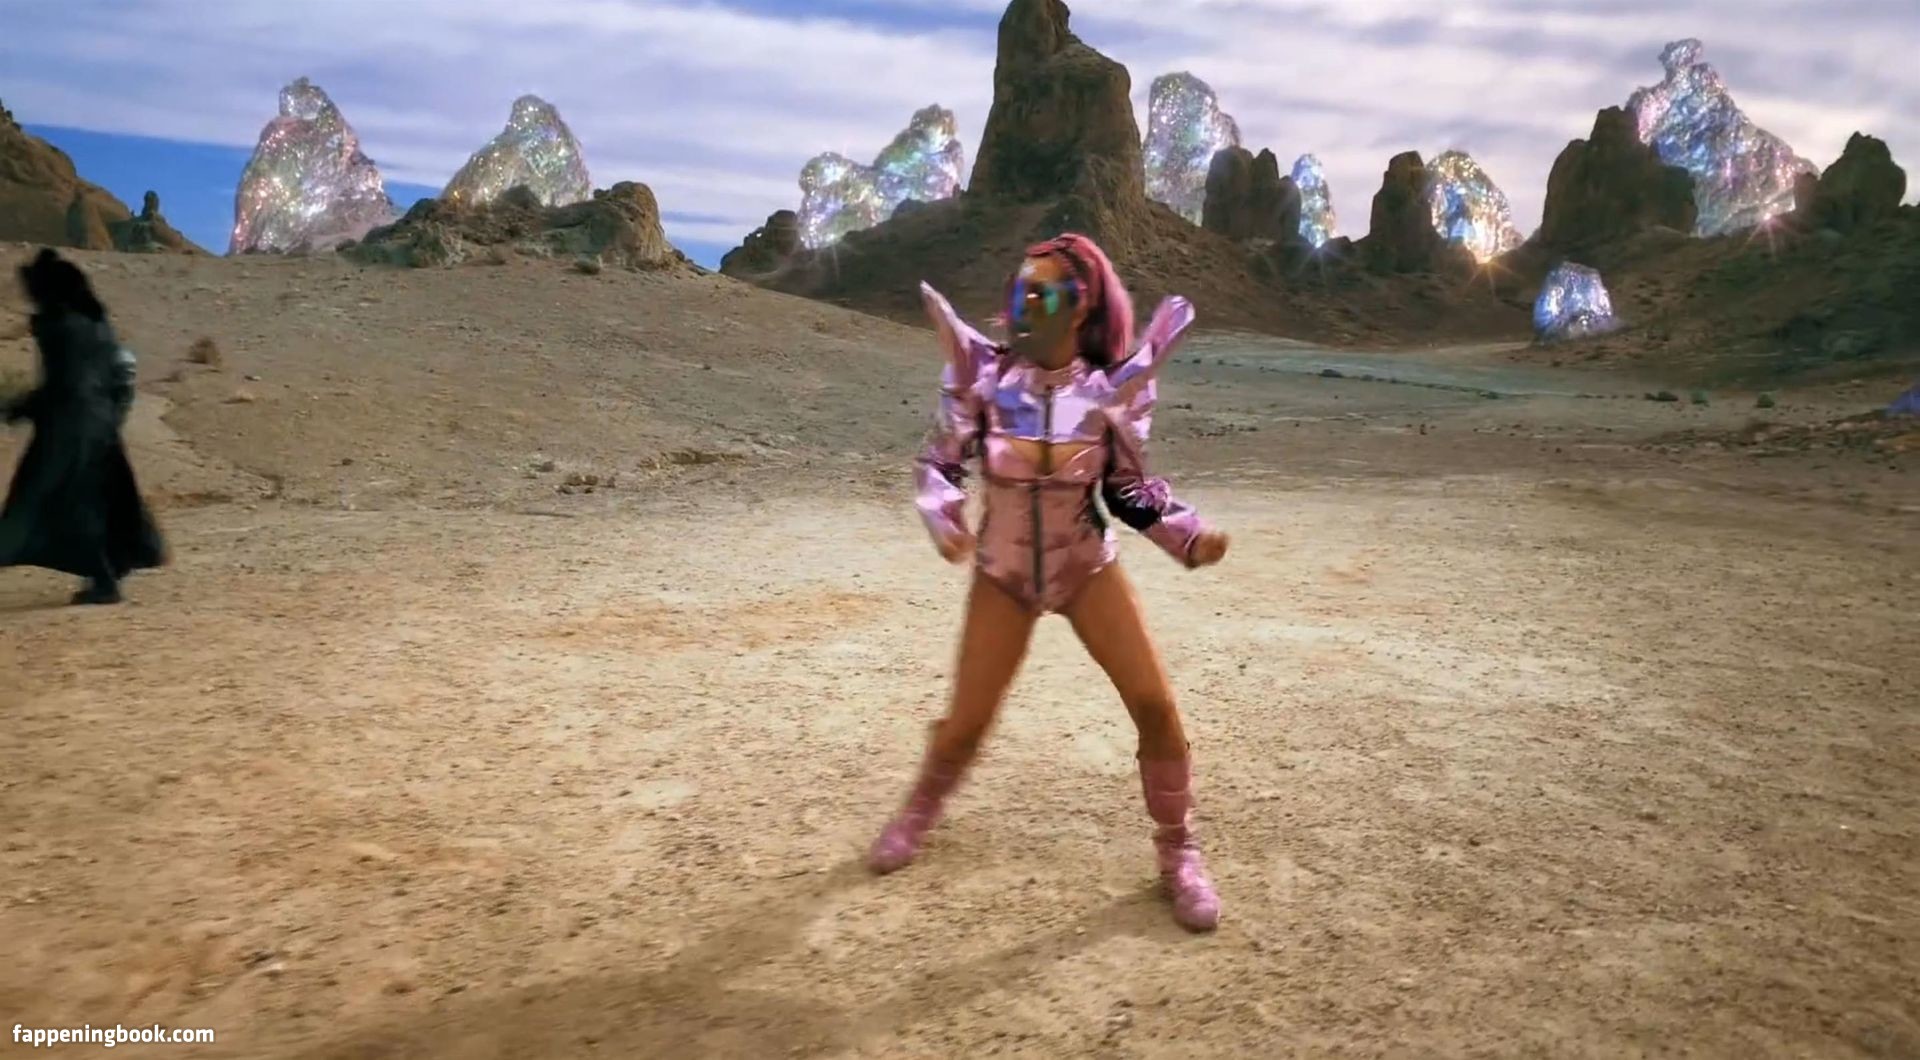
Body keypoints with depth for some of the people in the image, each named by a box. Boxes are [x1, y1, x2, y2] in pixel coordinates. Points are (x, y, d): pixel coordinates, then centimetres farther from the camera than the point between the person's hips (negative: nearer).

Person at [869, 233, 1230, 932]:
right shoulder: (985, 374, -13)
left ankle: (1178, 852, 16)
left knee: (1155, 707, -8)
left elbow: (1129, 489, -3)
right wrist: (943, 520, -23)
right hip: (1002, 575, 0)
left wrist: (1190, 535, -18)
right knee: (967, 721, 4)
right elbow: (939, 462, -3)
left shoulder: (1110, 387, -12)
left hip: (1088, 569, 0)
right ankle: (918, 814, 38)